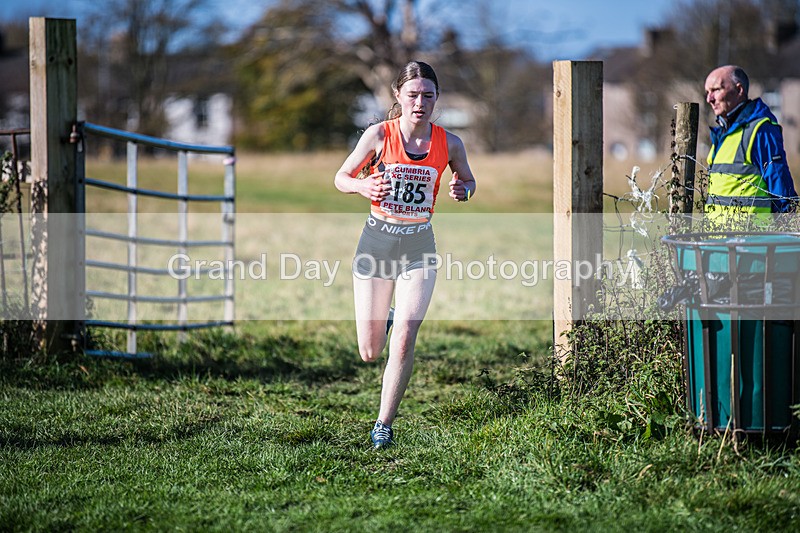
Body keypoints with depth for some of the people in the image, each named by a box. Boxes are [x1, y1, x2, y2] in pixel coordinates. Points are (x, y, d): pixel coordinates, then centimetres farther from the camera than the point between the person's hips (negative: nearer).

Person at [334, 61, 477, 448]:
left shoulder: (449, 144, -5)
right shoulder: (379, 135, -10)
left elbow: (468, 181, 13)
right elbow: (341, 178, 0)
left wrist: (463, 191, -11)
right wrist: (364, 187, -23)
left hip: (419, 246, 0)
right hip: (377, 241, 0)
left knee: (404, 342, -15)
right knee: (369, 354, 5)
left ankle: (384, 424, 0)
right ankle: (385, 320, 42)